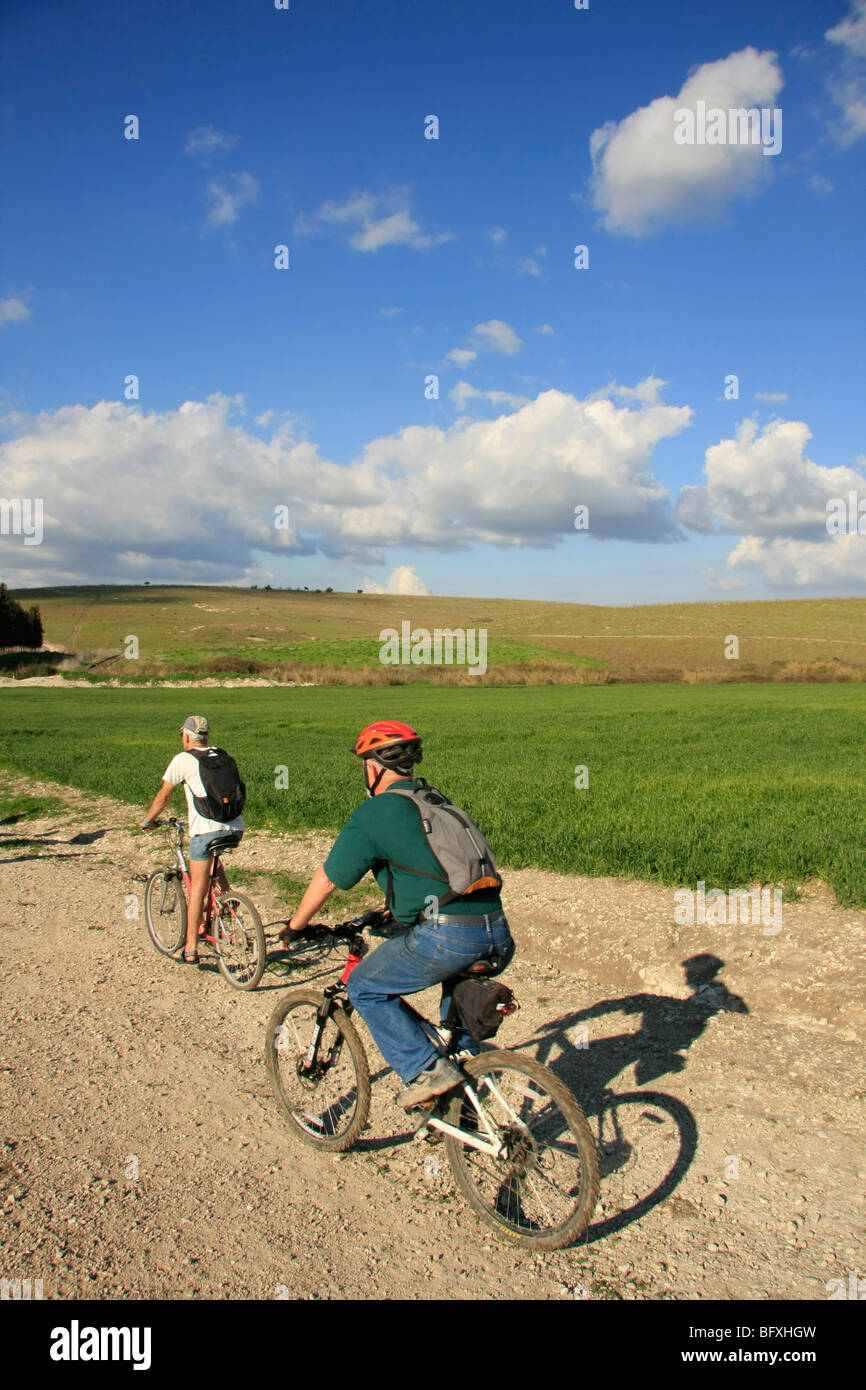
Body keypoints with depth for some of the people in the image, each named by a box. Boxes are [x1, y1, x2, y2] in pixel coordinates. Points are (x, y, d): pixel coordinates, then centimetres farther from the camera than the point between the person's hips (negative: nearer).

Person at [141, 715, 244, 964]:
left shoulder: (183, 759, 6)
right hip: (236, 827, 5)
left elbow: (163, 796, 11)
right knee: (213, 857, 35)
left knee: (198, 889, 3)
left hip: (206, 829, -5)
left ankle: (190, 949, 6)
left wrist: (147, 821, 27)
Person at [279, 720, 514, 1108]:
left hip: (444, 938, -7)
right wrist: (399, 908, 50)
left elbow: (326, 880, 7)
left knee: (365, 989, 13)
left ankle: (426, 1071, 5)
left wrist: (293, 927, 23)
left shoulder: (373, 814, 0)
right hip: (497, 936, 8)